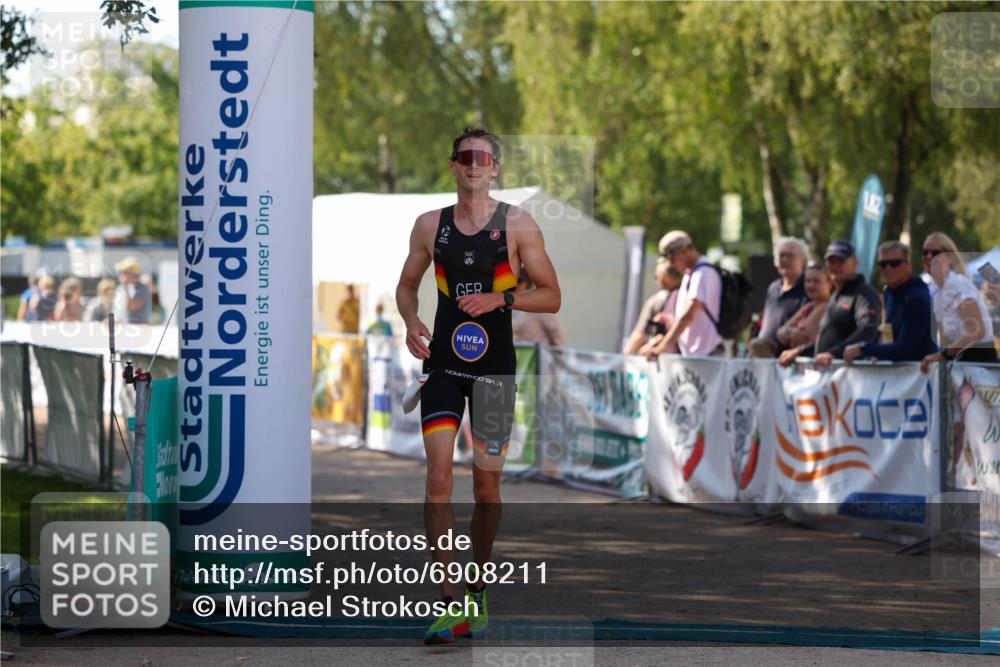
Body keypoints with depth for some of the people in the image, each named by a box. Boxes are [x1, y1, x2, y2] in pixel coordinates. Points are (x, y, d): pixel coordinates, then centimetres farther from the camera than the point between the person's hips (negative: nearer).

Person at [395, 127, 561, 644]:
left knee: (487, 485, 6)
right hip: (443, 364, 1)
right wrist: (411, 321, -3)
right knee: (438, 477, -13)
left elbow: (551, 296, -1)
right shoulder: (430, 225, 5)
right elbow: (407, 283, 18)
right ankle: (449, 605, -15)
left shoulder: (516, 224, -2)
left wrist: (500, 299, -17)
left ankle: (477, 591, 26)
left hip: (495, 368, -1)